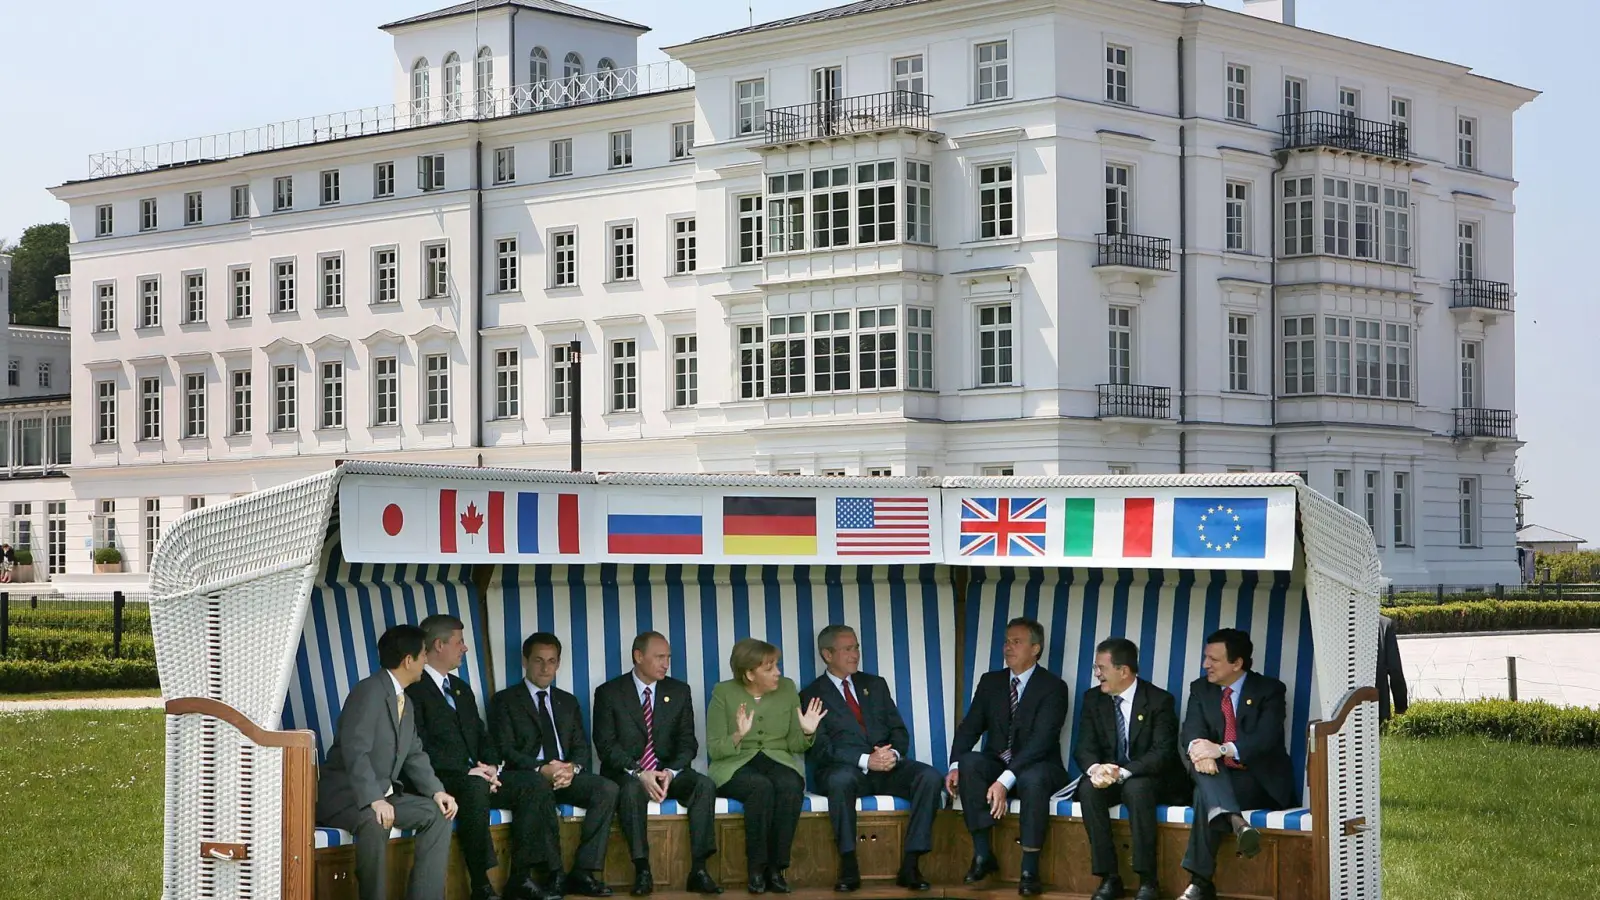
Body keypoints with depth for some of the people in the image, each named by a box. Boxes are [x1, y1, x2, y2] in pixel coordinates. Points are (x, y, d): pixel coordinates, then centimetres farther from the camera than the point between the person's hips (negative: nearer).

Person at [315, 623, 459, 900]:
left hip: (383, 794, 10)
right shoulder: (370, 690, -17)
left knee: (438, 813, -3)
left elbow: (415, 755, 14)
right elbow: (355, 750, -27)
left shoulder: (405, 703, 13)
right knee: (374, 822, -37)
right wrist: (374, 800, -36)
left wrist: (436, 791, -3)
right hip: (344, 794, -9)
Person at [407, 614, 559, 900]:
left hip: (475, 776, 8)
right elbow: (421, 748, -15)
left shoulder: (462, 689, 23)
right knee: (475, 787, -39)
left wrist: (492, 765, -1)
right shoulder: (414, 689, -6)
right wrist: (467, 771, -19)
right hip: (441, 780, -8)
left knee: (535, 786, -12)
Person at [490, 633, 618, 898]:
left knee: (608, 789, -25)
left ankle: (583, 872, -25)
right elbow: (505, 749, -5)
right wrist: (541, 769, -20)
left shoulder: (568, 702, 22)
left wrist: (572, 767, -11)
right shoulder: (505, 700, 7)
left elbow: (582, 747, 14)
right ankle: (553, 874, -29)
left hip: (565, 775, 5)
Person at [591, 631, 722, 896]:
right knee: (632, 789, -38)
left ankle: (699, 870, -28)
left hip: (667, 772, 3)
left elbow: (687, 742, 6)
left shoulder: (679, 691, 9)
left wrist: (670, 773, -14)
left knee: (705, 784, -26)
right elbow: (606, 744, -7)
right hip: (625, 773, -3)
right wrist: (638, 773, -22)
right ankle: (642, 871, -32)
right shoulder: (609, 693, 0)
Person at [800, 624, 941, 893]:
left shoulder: (876, 685, 21)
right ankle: (849, 867, -30)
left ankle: (910, 865, -26)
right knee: (841, 780, -40)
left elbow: (899, 730, 14)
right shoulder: (813, 695, 6)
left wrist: (894, 754, -10)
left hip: (888, 765, 4)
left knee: (930, 777, -25)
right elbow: (822, 747, -6)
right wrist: (865, 760, -20)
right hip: (845, 769, -4)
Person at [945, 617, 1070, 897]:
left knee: (1033, 780, -39)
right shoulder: (990, 682, 7)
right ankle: (982, 854, -23)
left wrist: (1006, 780, -34)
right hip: (996, 764, 4)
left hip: (1038, 767, -4)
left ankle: (1030, 869, -31)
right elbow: (970, 727, 2)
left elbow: (1041, 740, -22)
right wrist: (955, 766, -19)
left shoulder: (1053, 687, -10)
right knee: (970, 762, -29)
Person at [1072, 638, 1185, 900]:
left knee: (1137, 788, -37)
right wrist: (1095, 768, -28)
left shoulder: (1160, 701, -10)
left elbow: (1163, 752, -19)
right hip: (1108, 776, 4)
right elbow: (1085, 746, -2)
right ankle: (1109, 877, -26)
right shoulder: (1093, 698, 3)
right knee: (1089, 788, -30)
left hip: (1147, 778, -4)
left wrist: (1123, 772, -34)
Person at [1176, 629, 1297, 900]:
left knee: (1205, 795, -35)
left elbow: (1266, 738, -19)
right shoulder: (1200, 689, 12)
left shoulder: (1269, 690, -2)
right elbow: (1192, 731, -6)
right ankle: (1233, 819, -54)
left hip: (1260, 782, -4)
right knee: (1189, 745, -31)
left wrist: (1222, 750, -34)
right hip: (1219, 779, 4)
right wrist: (1198, 748, -33)